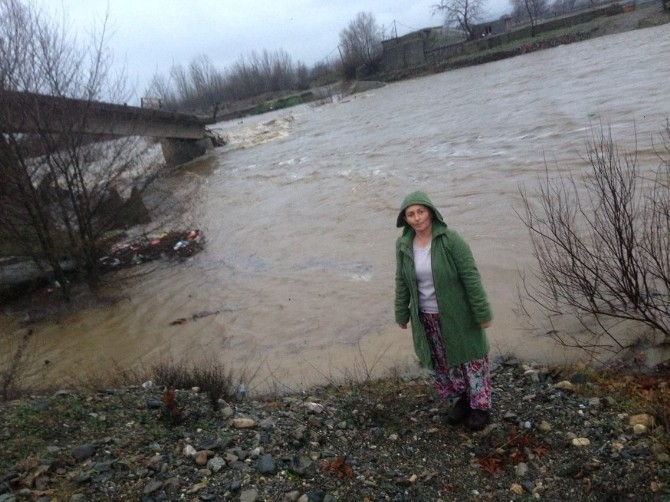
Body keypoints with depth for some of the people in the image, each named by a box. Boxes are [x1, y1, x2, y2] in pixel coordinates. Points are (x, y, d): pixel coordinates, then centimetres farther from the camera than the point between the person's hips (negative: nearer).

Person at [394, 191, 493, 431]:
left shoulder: (451, 240, -20)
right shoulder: (403, 245, -7)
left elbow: (471, 277, -17)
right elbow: (402, 282, 4)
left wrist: (482, 313, -15)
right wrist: (402, 314, 9)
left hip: (458, 313, -4)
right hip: (427, 317, 4)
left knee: (471, 357, 12)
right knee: (441, 362, 16)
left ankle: (480, 406, 32)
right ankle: (459, 401, 38)